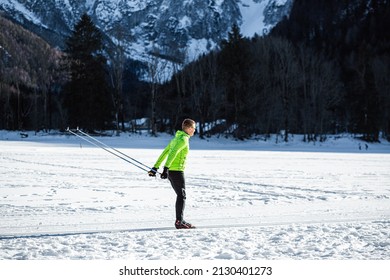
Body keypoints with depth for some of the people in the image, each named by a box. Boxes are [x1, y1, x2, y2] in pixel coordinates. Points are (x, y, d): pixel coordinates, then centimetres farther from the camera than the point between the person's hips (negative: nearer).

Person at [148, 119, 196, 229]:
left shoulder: (176, 138, 18)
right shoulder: (184, 139, -12)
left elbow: (164, 153, 19)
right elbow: (173, 153, -25)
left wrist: (155, 168, 19)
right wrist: (166, 168, -32)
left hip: (170, 171, 9)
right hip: (177, 171, -9)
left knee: (181, 195, 15)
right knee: (181, 196, -5)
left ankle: (180, 220, 17)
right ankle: (179, 221, -9)